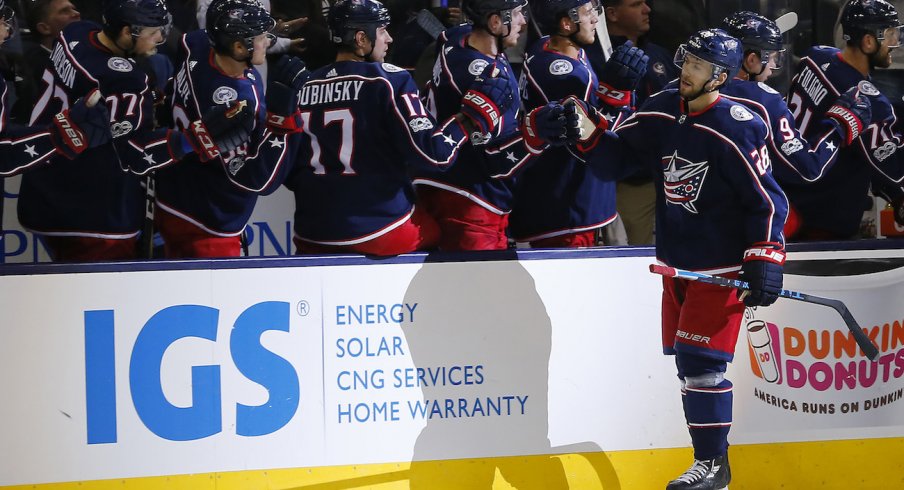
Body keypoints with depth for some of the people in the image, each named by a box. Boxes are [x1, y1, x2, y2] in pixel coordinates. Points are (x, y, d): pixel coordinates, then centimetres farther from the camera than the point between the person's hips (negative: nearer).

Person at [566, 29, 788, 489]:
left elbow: (767, 200, -14)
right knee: (686, 360, 11)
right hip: (676, 261, 7)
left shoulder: (737, 129, -17)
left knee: (700, 360, -11)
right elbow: (615, 156, 9)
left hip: (721, 267, -7)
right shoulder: (662, 112, 1)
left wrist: (764, 260, -18)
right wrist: (589, 132, -10)